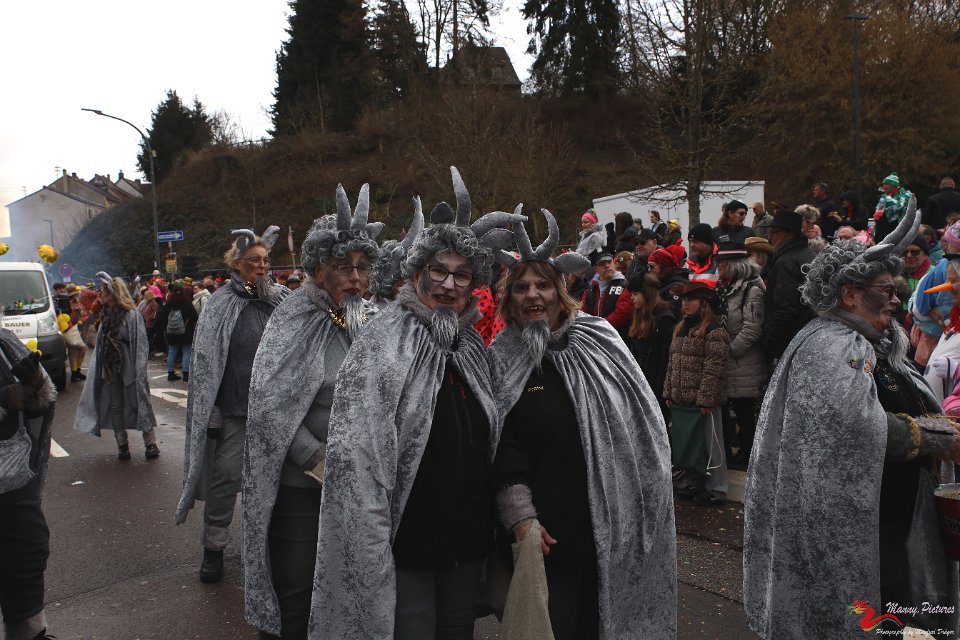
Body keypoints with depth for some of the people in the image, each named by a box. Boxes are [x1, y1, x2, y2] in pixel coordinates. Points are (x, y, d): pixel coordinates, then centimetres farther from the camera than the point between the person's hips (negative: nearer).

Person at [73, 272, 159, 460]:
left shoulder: (132, 315, -14)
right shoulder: (106, 315, 9)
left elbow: (140, 346, -14)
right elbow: (101, 344, 14)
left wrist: (139, 372, -18)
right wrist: (102, 369, 10)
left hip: (129, 368, -7)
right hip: (110, 369, 7)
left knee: (138, 404, 0)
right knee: (115, 406, 9)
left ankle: (150, 443, 9)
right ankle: (122, 445, 18)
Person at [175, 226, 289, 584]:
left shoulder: (282, 300, 4)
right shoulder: (221, 305, -4)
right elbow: (205, 363, -6)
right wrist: (211, 411, -9)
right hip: (234, 410, -3)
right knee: (225, 475, 1)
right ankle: (213, 548, 17)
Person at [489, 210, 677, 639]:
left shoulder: (600, 345, 2)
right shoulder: (501, 362, -1)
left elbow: (641, 426, 8)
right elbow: (504, 449, -6)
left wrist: (641, 509, 7)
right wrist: (521, 518, -13)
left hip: (612, 524, 2)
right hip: (546, 534, -1)